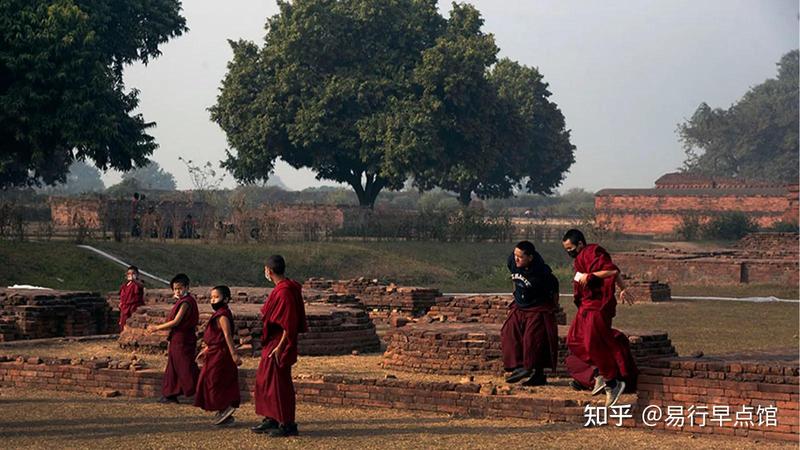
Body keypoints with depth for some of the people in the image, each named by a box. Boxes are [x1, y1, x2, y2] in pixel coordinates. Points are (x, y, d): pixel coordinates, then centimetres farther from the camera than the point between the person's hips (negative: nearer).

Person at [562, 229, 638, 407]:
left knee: (594, 344, -11)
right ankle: (599, 375, 11)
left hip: (598, 305, -11)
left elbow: (612, 271, -25)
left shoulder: (592, 253, -16)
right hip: (586, 305, 11)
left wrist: (589, 276, -21)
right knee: (574, 340, 8)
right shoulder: (580, 258, 15)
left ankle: (614, 382, -4)